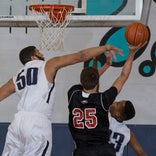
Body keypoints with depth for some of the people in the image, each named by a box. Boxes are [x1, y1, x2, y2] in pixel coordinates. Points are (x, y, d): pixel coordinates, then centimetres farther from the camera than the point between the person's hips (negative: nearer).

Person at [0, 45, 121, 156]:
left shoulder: (16, 79, 22)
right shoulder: (48, 66, 7)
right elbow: (80, 56, 5)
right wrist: (106, 48, 12)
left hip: (18, 121, 6)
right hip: (37, 123, -6)